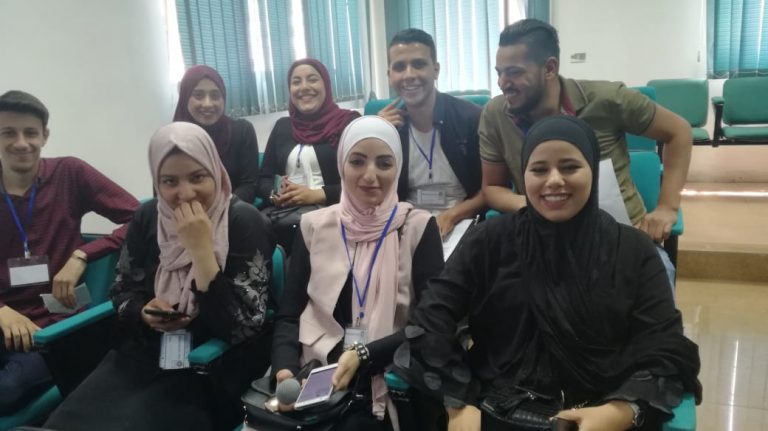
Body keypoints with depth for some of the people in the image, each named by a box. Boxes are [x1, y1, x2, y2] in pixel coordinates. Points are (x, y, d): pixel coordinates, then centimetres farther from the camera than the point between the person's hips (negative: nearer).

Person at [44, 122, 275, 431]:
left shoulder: (243, 221, -13)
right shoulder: (147, 217, 1)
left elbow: (245, 326, -19)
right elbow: (123, 292, 12)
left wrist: (202, 249, -25)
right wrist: (144, 313, -11)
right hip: (148, 350, 5)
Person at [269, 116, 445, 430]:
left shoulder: (418, 227, 1)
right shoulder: (314, 225, 8)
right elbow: (289, 315, 6)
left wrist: (363, 356, -17)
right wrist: (285, 370, -12)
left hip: (385, 382, -2)